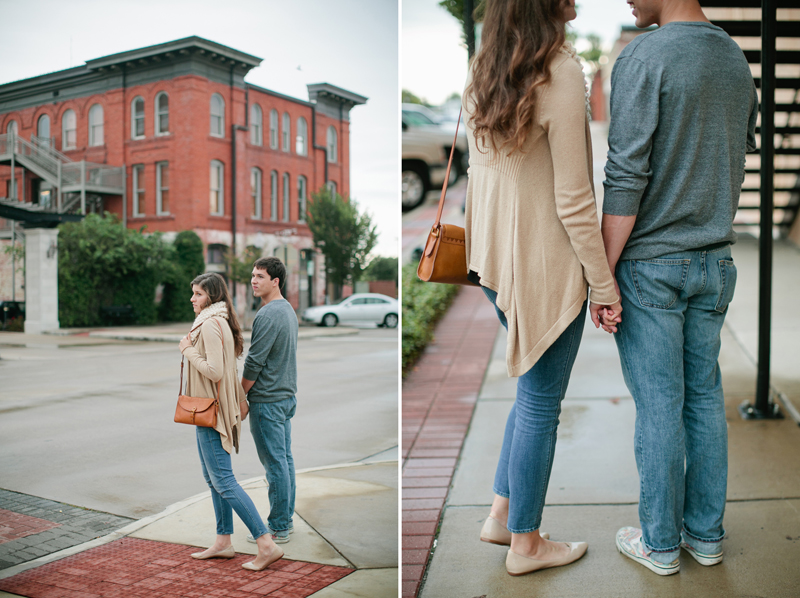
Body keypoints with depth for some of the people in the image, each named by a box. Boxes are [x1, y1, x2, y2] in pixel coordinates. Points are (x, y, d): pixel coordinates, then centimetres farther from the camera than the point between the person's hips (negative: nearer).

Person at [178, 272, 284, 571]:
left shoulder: (210, 325, -18)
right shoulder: (217, 322, 14)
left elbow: (214, 371, -26)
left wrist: (188, 350, -14)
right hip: (209, 410, 11)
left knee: (223, 480, -9)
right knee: (213, 477, 16)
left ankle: (266, 544, -10)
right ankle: (223, 542, 24)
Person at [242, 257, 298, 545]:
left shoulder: (268, 315, -19)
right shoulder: (288, 310, 13)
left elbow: (254, 362, -18)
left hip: (267, 400, -10)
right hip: (287, 395, 10)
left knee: (275, 463, -3)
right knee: (285, 459, 14)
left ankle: (278, 528, 5)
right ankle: (286, 519, 23)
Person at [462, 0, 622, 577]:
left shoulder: (485, 70, 6)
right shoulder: (561, 71, -17)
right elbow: (573, 201, -18)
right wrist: (605, 283, -10)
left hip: (496, 258, 8)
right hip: (546, 265, -8)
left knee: (535, 390, 22)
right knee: (540, 404, 7)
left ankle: (502, 514, 32)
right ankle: (525, 544, 23)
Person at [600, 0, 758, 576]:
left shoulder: (643, 58, -15)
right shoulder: (738, 60, 9)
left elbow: (627, 179, -18)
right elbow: (739, 163, 15)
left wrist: (603, 273, -12)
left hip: (650, 264, -7)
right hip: (715, 261, 7)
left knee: (658, 405, 3)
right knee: (704, 396, 14)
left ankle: (660, 543, 18)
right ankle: (706, 533, 27)